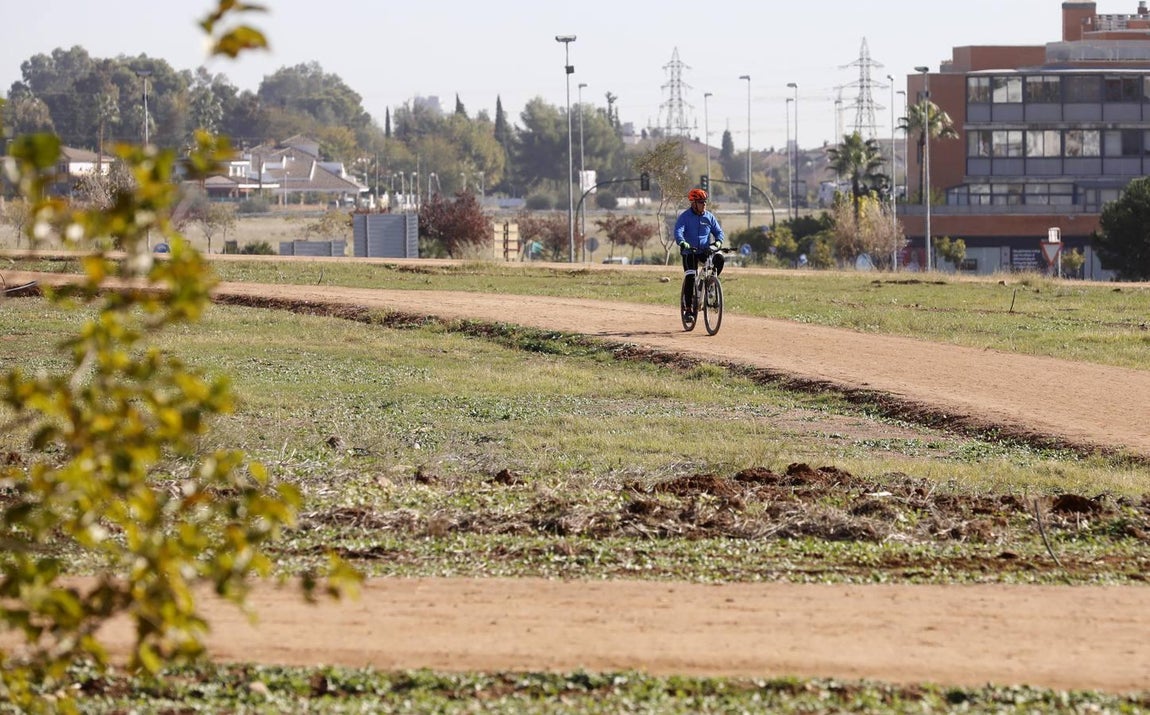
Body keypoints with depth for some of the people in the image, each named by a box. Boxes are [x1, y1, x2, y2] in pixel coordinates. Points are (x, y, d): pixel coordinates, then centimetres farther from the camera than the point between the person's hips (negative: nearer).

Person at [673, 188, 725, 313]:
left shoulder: (709, 216, 5)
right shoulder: (685, 217, -6)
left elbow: (718, 231, 4)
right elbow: (678, 232, -19)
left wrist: (718, 242, -19)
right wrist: (682, 243, -41)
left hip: (706, 250, 3)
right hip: (689, 252, -3)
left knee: (719, 258, -26)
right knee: (690, 276, -15)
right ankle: (687, 306, -5)